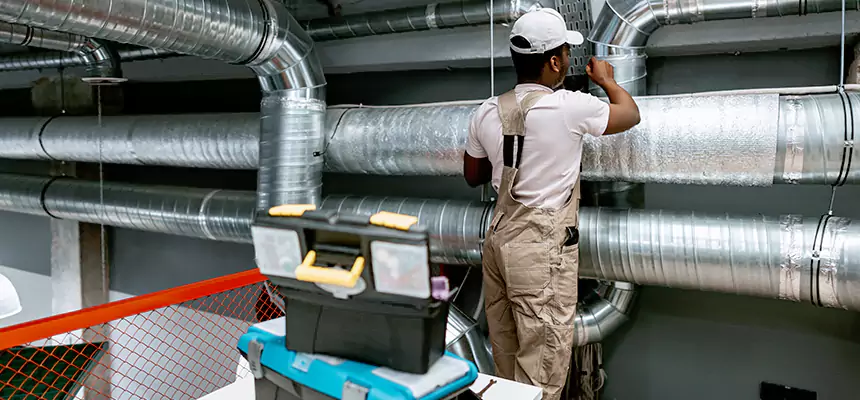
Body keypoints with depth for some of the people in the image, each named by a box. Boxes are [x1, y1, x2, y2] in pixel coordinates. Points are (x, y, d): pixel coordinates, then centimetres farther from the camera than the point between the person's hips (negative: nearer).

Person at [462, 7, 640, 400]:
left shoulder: (486, 113, 3)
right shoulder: (568, 107, -13)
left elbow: (473, 176, 16)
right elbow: (631, 114, 7)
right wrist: (607, 80, 24)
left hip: (500, 238, 7)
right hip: (542, 248, -7)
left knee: (507, 356, 18)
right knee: (542, 364, 3)